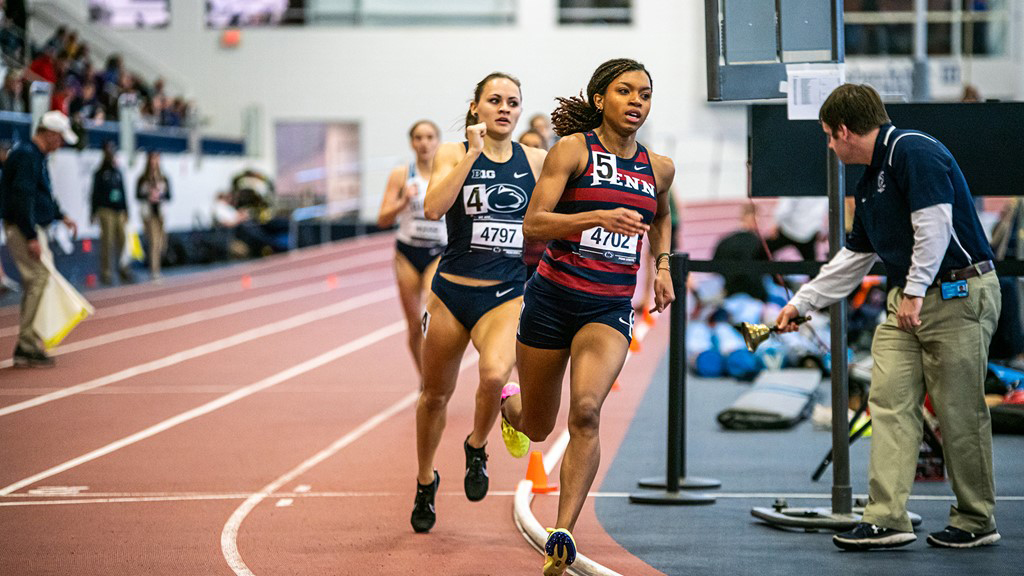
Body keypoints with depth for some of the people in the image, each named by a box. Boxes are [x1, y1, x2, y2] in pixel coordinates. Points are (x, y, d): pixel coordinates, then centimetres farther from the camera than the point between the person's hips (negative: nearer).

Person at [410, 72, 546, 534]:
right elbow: (433, 207, -20)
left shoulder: (536, 161, 4)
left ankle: (476, 449, 2)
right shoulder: (453, 154, -2)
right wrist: (473, 153, -22)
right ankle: (426, 483, 36)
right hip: (453, 291, 0)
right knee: (436, 394, 12)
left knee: (494, 374, -28)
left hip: (508, 296, 0)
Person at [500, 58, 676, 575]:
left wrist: (662, 266, 16)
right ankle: (509, 402, 52)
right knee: (537, 428, 14)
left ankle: (562, 533, -22)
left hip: (611, 308, 2)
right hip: (553, 298, -2)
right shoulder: (574, 148, -6)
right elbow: (533, 224, -14)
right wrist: (598, 216, -27)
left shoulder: (659, 168, 8)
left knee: (586, 411, -24)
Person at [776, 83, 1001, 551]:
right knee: (889, 401, -1)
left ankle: (975, 522, 8)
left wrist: (915, 292, -20)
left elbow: (934, 223, -21)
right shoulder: (870, 180, 18)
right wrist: (801, 303, 29)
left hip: (958, 294, -9)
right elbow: (854, 256, 27)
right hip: (908, 301, 9)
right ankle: (887, 519, -3)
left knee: (959, 412, -3)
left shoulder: (913, 152, -12)